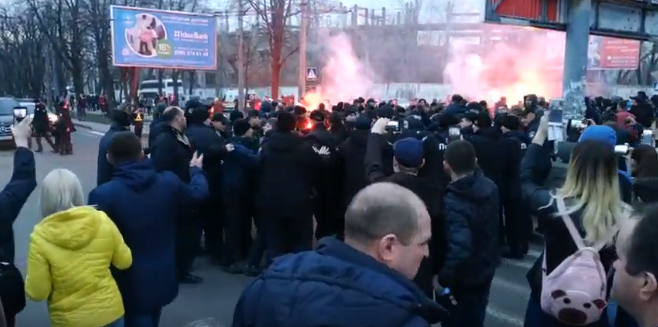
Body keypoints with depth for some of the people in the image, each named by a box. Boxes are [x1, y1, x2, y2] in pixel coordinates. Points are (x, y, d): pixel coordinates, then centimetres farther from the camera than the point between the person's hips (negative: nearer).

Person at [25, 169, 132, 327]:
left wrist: (29, 280, 6)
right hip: (110, 311, 1)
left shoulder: (41, 237, -18)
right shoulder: (102, 221, -14)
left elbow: (37, 292, -13)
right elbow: (125, 262, -2)